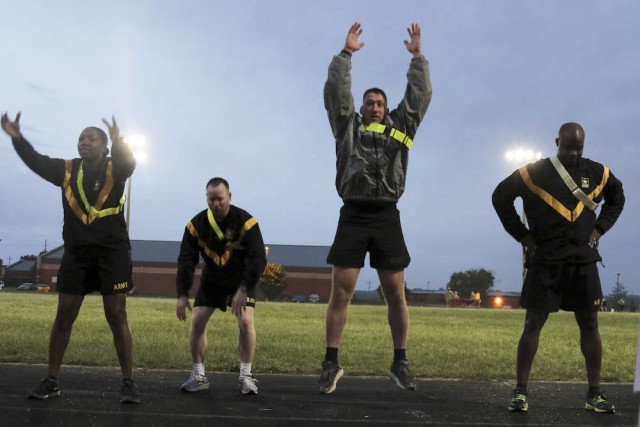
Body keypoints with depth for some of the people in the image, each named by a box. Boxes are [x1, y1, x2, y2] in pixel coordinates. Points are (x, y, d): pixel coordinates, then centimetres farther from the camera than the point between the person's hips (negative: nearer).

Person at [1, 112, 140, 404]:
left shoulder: (114, 169, -3)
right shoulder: (67, 170, 7)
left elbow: (129, 162, -24)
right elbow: (36, 162, -4)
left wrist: (118, 144, -46)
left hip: (112, 251, -3)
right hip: (76, 252, 4)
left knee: (116, 317, -2)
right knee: (63, 316, 6)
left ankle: (128, 383, 4)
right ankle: (51, 381, 16)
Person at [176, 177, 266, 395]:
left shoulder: (245, 222, -24)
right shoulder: (196, 225, -14)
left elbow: (258, 259, -29)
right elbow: (186, 260, -13)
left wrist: (244, 290, -38)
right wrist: (182, 294, -22)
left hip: (241, 279, -3)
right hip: (212, 279, 3)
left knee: (245, 321, -18)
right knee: (197, 321, -7)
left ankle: (246, 377, -5)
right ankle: (199, 376, 6)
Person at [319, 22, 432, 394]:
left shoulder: (401, 127, 17)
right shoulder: (347, 126, 14)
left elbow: (420, 95, 14)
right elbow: (336, 91, 7)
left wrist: (418, 56, 14)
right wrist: (346, 53, 6)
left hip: (387, 218, 1)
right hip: (353, 217, -1)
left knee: (396, 295, 3)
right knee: (340, 293, -5)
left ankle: (400, 363, 16)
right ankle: (332, 364, 4)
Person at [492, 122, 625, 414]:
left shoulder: (597, 173, 5)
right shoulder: (534, 172, -5)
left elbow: (617, 198, 23)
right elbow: (501, 197, 1)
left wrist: (600, 228, 8)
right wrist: (522, 234, -3)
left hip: (583, 260, 3)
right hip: (545, 260, -3)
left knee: (589, 324, 4)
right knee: (533, 323, -3)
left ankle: (594, 394, 12)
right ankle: (521, 392, 2)